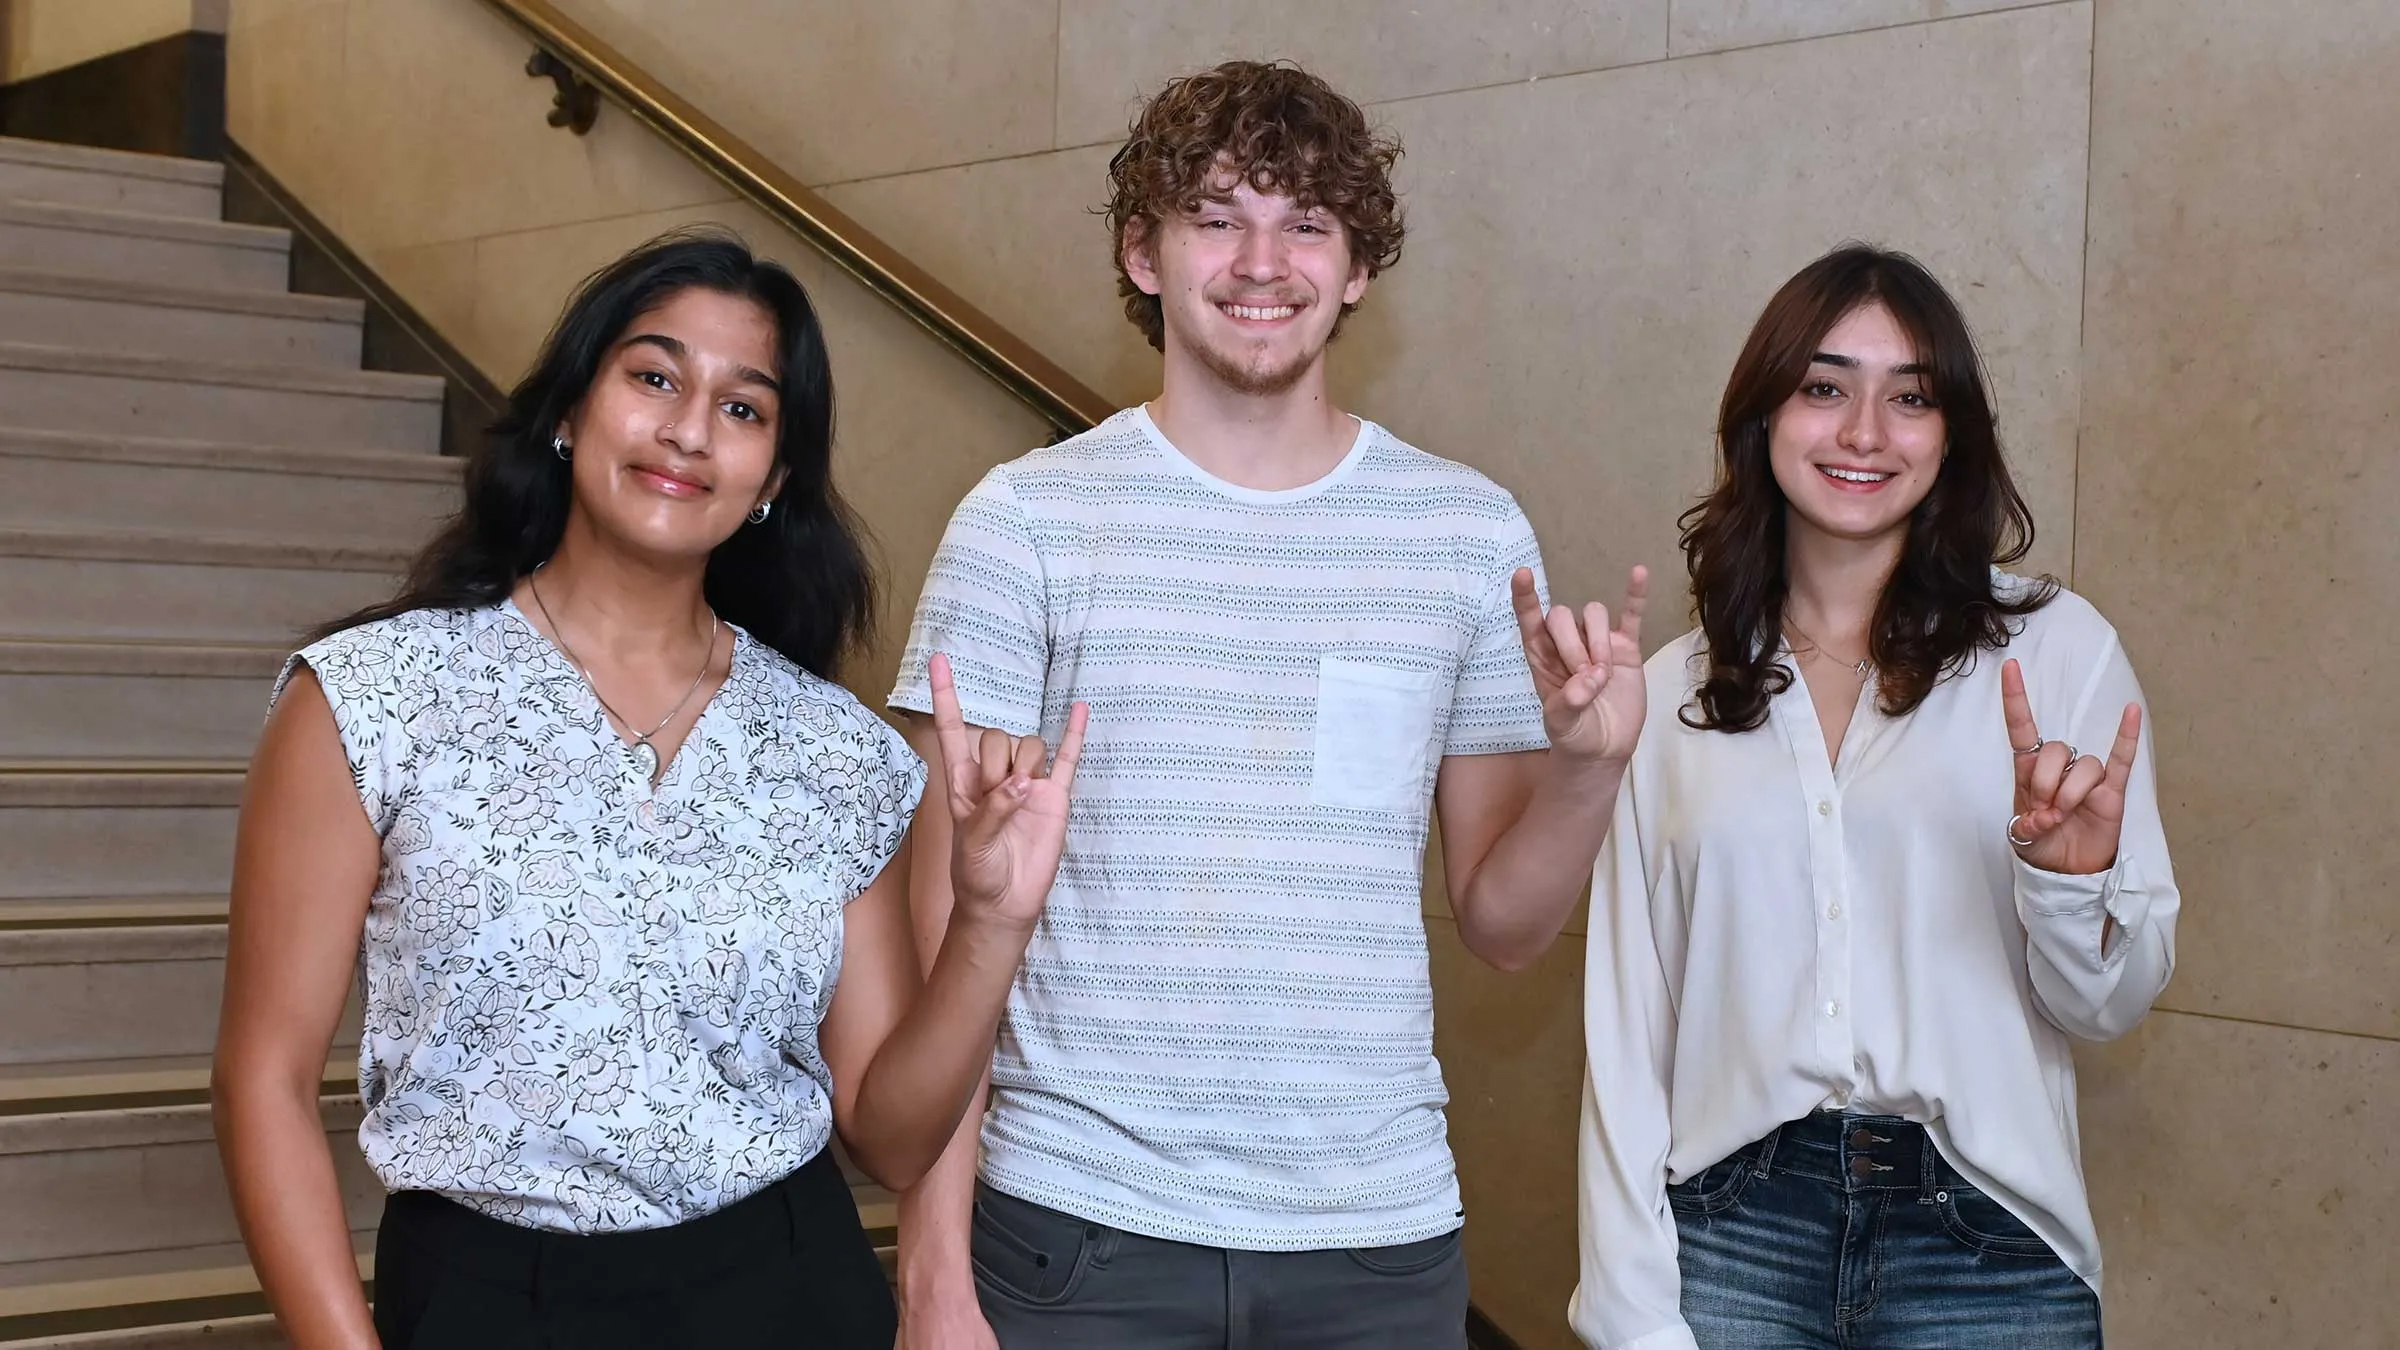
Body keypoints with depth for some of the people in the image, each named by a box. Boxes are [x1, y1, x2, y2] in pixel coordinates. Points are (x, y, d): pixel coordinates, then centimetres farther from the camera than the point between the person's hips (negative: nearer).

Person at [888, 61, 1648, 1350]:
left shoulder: (1471, 531, 3)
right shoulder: (1026, 520, -4)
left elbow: (1501, 922, 8)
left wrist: (1589, 760, -11)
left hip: (1380, 1240, 2)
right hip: (1078, 1233, -2)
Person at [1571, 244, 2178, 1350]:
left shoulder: (2055, 648, -1)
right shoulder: (1675, 690, 5)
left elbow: (2111, 1003, 2)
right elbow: (1626, 1020, 4)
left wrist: (2073, 878, -19)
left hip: (1983, 1250, -1)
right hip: (1733, 1230, 1)